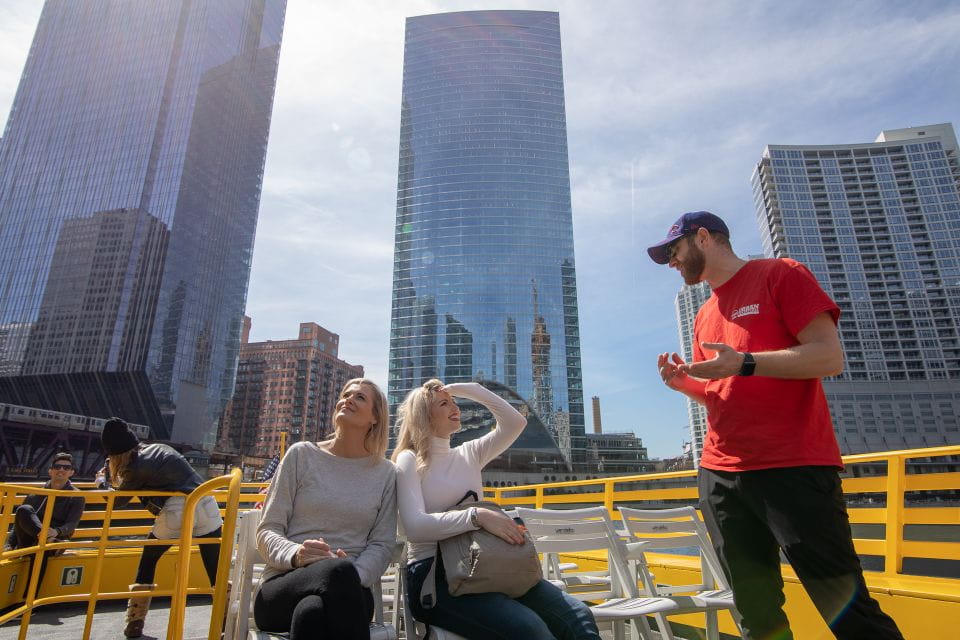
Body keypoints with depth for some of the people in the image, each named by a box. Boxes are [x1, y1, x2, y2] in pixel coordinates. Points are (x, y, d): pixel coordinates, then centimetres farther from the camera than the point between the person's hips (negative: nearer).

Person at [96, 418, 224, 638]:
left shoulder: (137, 467, 2)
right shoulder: (159, 447, 20)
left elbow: (116, 500, 17)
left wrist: (102, 480, 34)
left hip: (177, 512, -5)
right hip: (207, 506, 5)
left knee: (148, 561, 23)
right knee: (216, 570, 8)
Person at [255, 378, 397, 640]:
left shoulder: (386, 473, 9)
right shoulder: (302, 454, 6)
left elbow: (383, 544, 4)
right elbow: (267, 531, 4)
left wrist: (355, 573, -18)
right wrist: (295, 555, -18)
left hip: (348, 589, 1)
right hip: (283, 586, 0)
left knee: (312, 612, -37)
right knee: (338, 570, -36)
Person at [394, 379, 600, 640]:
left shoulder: (469, 454, 16)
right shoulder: (409, 460, 0)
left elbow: (515, 422, 6)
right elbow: (415, 526, -16)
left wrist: (467, 389, 5)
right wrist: (477, 516, -27)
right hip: (433, 573, -5)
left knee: (578, 617, -17)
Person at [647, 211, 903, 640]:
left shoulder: (779, 275, -1)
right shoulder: (704, 316, 18)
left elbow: (830, 356, -10)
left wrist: (743, 362, -22)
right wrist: (686, 384, 3)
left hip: (793, 470, -6)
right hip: (719, 476, 6)